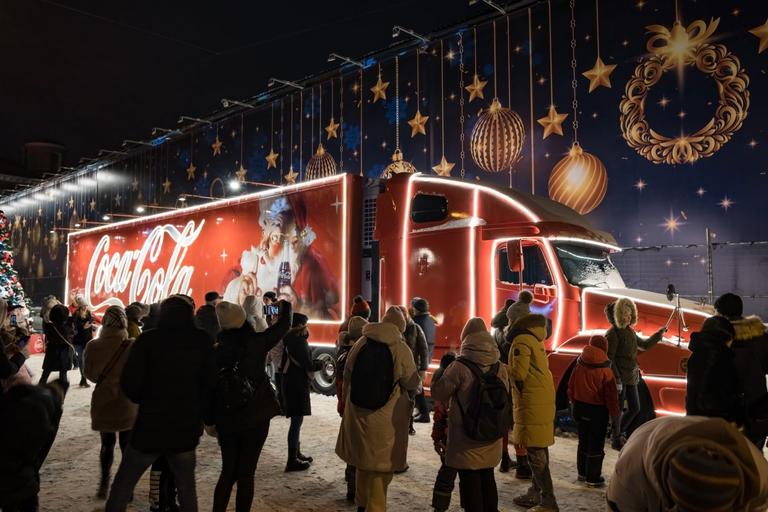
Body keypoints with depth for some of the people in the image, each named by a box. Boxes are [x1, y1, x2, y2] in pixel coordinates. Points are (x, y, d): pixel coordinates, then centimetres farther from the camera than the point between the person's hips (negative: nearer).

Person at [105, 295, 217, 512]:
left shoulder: (148, 339, -9)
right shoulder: (202, 341, -2)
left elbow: (130, 383, -11)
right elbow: (210, 384, 0)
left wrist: (145, 400, 9)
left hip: (151, 426, -2)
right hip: (186, 428, 2)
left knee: (123, 484, 16)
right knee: (186, 487, 16)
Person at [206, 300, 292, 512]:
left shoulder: (218, 350, -5)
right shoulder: (257, 342, -10)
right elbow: (284, 324, 5)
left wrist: (210, 421, 9)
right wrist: (286, 305, 25)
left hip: (226, 419, 3)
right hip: (255, 418, -2)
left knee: (228, 472, 18)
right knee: (246, 473, 7)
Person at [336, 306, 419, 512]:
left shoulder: (360, 344, 1)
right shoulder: (401, 349, -13)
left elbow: (347, 377, 10)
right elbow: (412, 384, -5)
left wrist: (347, 403, 23)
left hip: (358, 413, 5)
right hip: (387, 418, -5)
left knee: (363, 458, 22)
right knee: (381, 465, 9)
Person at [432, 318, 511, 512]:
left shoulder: (459, 367, -18)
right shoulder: (500, 368, -2)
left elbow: (438, 393, -8)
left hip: (466, 438, -5)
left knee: (469, 481, 6)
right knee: (487, 478, 20)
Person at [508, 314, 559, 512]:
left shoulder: (521, 341, -10)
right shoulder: (535, 341, 17)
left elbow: (518, 373, -16)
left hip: (532, 403, -10)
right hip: (543, 401, 10)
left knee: (535, 452, -6)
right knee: (539, 449, 15)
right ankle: (536, 494, 25)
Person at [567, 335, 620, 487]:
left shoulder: (579, 366, -3)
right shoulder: (605, 371, -17)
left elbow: (571, 387, 6)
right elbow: (611, 395, -13)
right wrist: (615, 412, 1)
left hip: (580, 408, 5)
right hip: (598, 410, -5)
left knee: (583, 441, 18)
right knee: (596, 444, 4)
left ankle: (582, 473, 28)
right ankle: (593, 478, 9)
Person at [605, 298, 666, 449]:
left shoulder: (630, 331, 11)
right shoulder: (613, 333, -14)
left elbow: (644, 345, 26)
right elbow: (609, 358, -19)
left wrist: (658, 335, 17)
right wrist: (616, 379, -22)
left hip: (631, 377, 9)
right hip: (620, 378, -8)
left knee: (635, 408, 15)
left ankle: (618, 433, 32)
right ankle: (616, 440, 19)